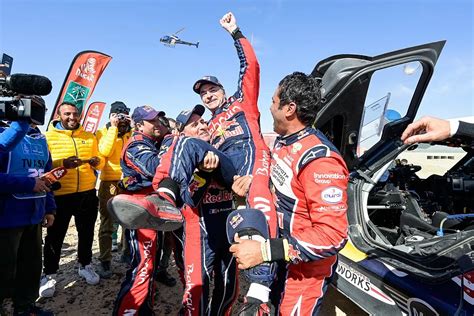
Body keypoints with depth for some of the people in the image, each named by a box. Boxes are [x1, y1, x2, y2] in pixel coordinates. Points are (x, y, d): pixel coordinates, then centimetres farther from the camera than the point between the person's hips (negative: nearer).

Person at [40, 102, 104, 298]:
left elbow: (100, 162, 12)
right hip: (59, 195, -3)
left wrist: (97, 162, -10)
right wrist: (62, 164, -25)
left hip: (87, 193, 3)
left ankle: (85, 265, 35)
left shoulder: (89, 137, 9)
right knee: (55, 236, 7)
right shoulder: (48, 137, -2)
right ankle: (49, 274, 25)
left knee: (86, 233, 16)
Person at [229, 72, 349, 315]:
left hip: (303, 269, -8)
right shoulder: (282, 142, 1)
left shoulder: (320, 160, -27)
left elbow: (333, 235, -31)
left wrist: (265, 251, -33)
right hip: (277, 258, 8)